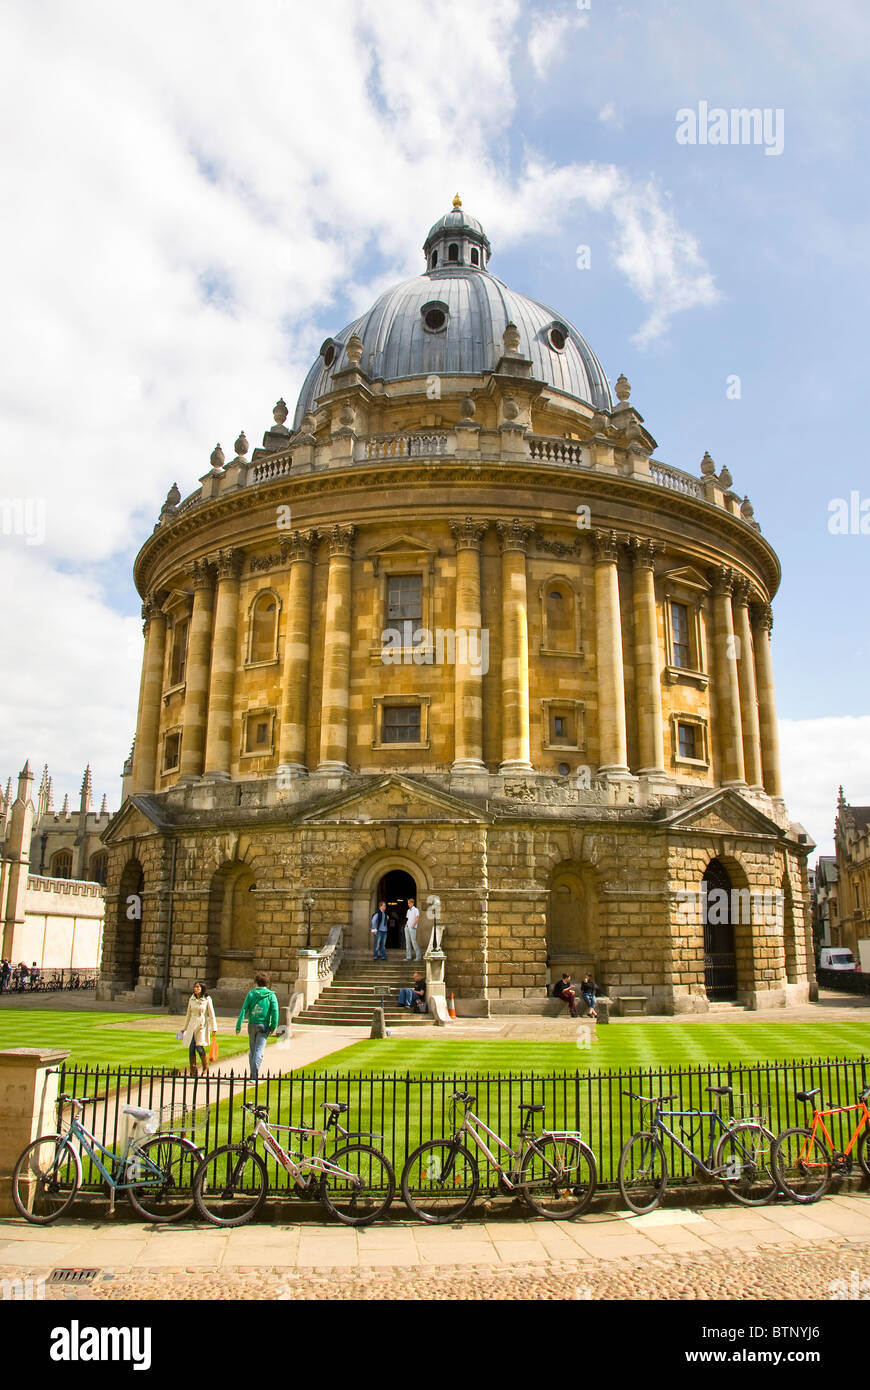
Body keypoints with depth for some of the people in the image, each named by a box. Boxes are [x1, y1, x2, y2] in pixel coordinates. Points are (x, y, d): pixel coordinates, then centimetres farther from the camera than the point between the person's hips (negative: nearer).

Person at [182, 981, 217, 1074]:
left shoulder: (207, 999, -4)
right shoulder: (191, 999, 7)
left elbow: (211, 1014, -2)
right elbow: (188, 1014, 16)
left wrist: (214, 1028, -7)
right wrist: (185, 1028, 18)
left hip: (202, 1025, -4)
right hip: (192, 1025, 4)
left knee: (199, 1047, -13)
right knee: (191, 1048, -2)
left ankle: (205, 1067, 8)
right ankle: (193, 1071, 9)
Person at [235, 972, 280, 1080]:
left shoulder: (251, 993, 1)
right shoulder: (271, 995, -1)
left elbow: (244, 1009, -4)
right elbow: (275, 1011, -9)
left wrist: (238, 1025, -4)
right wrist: (273, 1026, -3)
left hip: (252, 1025, 2)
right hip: (263, 1026, -2)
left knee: (252, 1050, 16)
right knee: (259, 1050, -3)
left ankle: (253, 1074, 23)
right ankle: (255, 1074, -16)